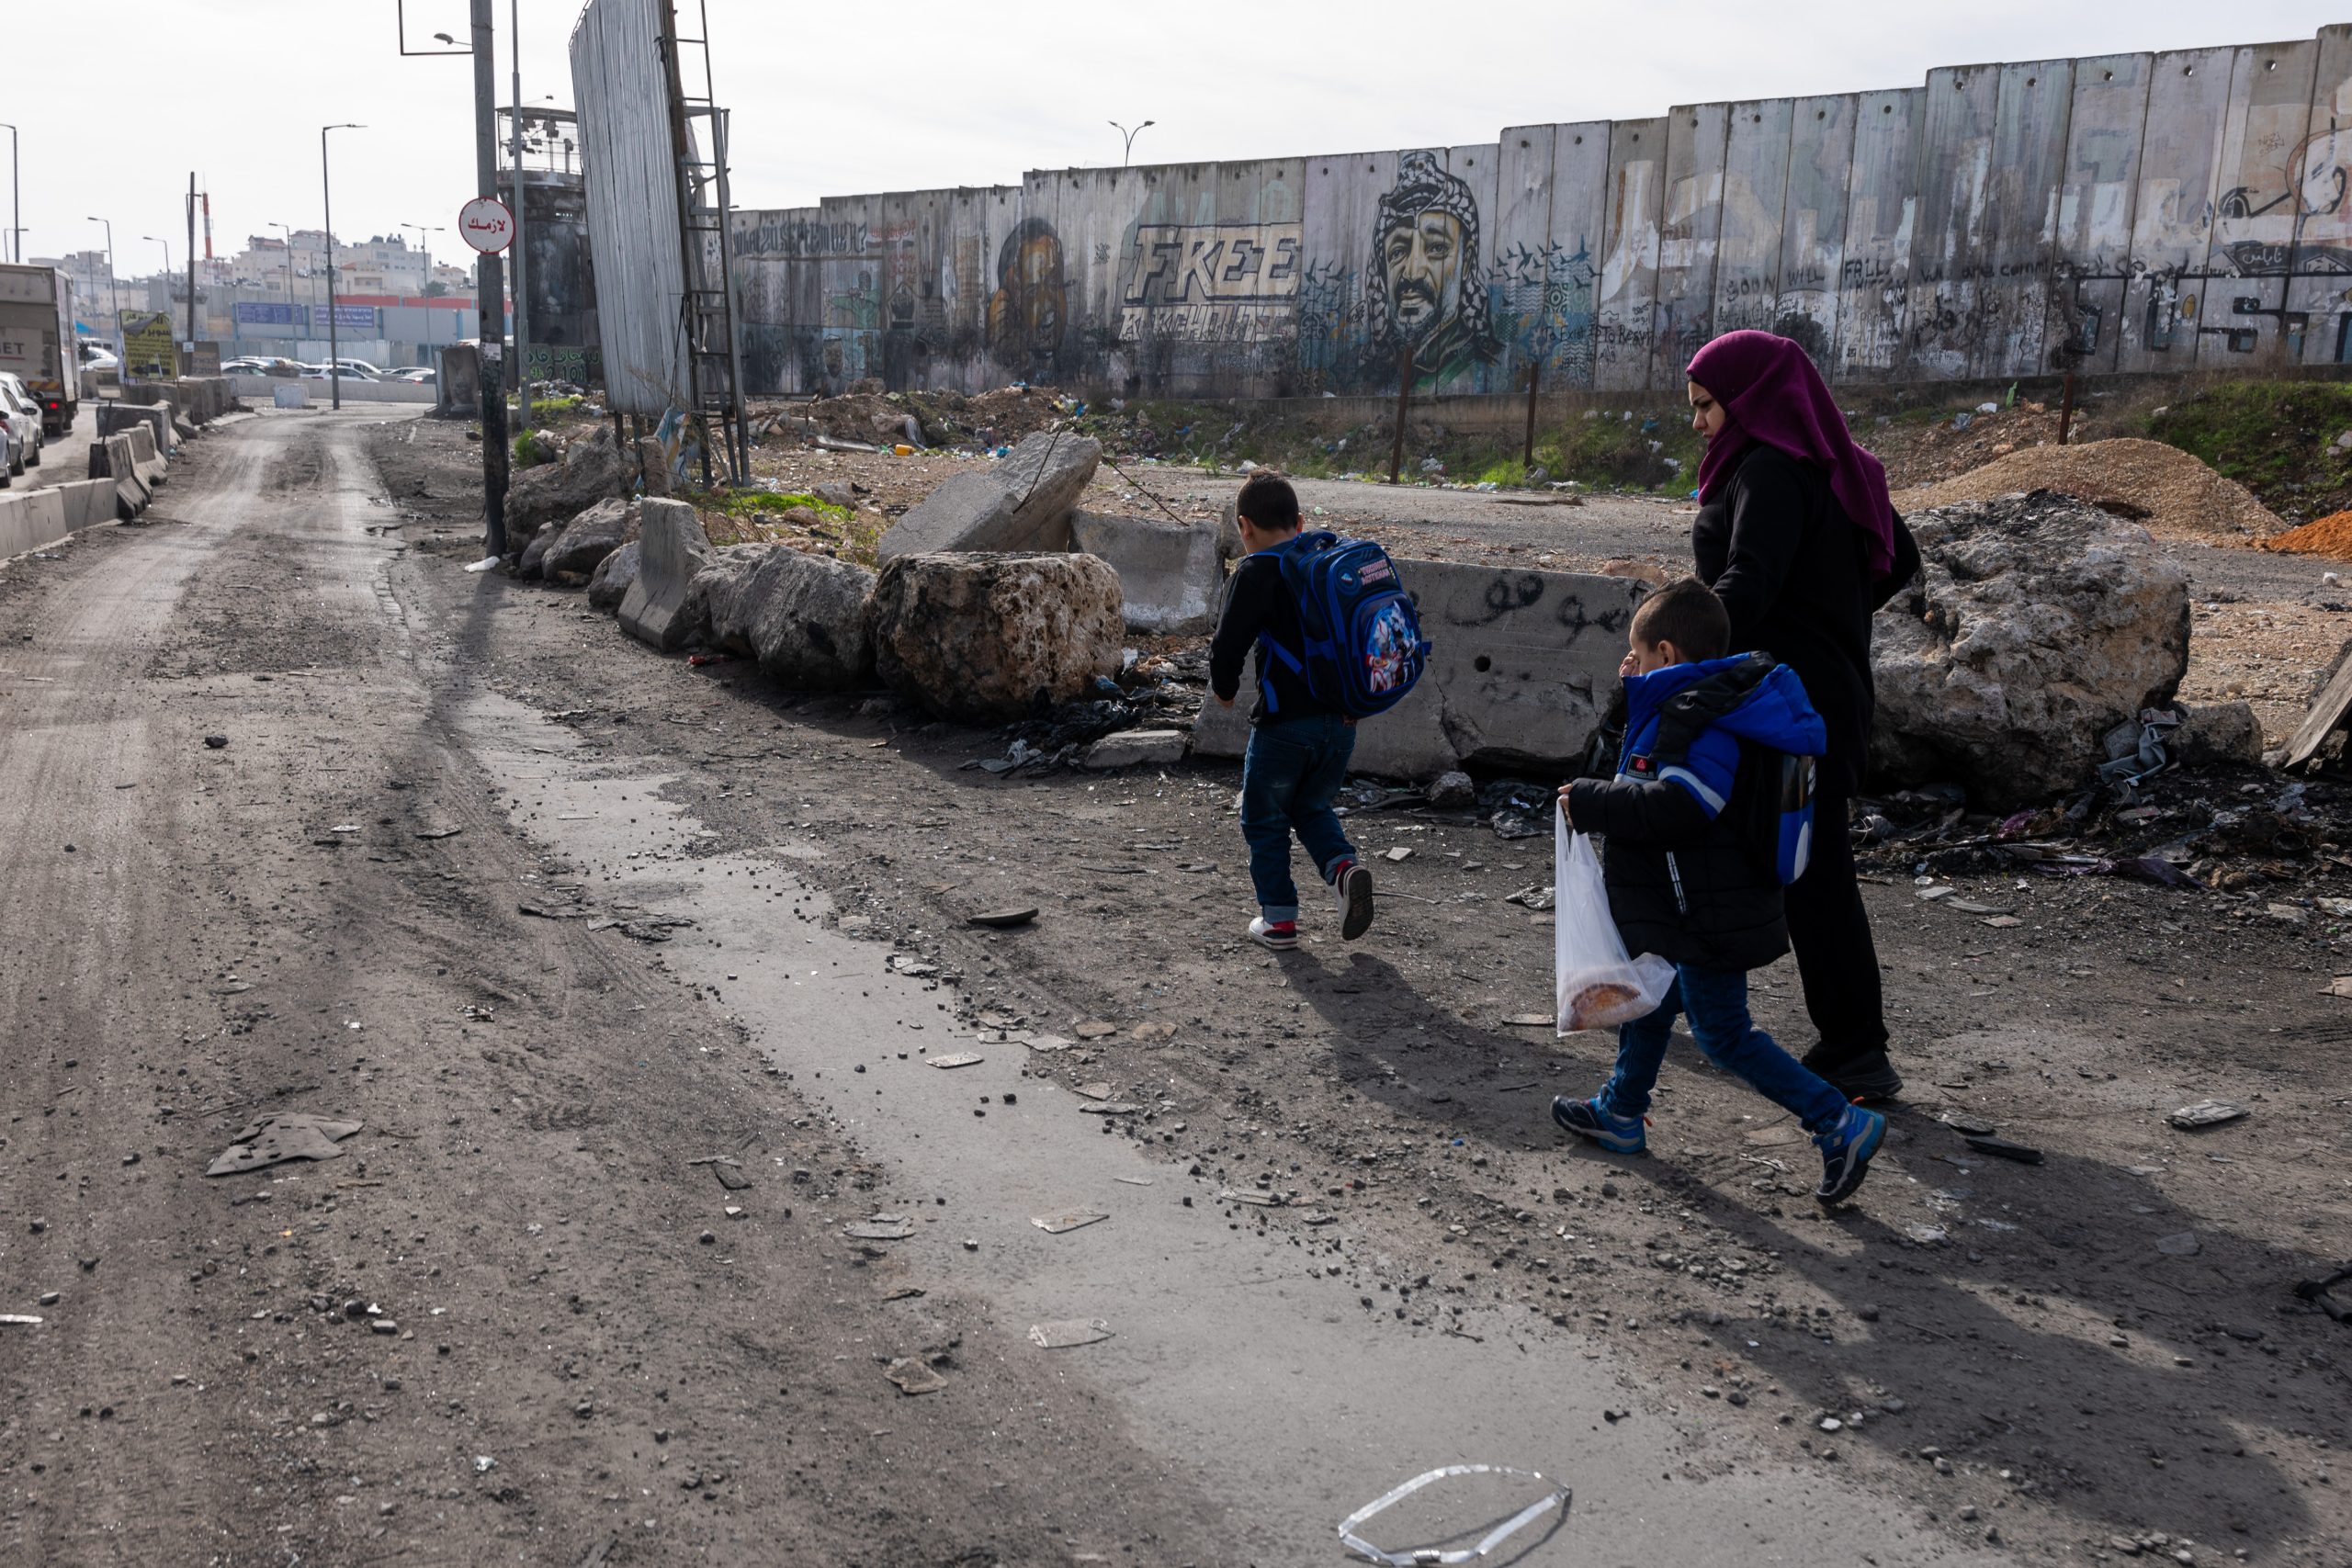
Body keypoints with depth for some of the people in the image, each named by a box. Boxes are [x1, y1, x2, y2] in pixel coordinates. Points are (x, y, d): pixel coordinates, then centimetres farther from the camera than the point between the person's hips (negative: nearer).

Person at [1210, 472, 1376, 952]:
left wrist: (1224, 689, 5)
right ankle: (1344, 866, 0)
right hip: (1341, 720, 6)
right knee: (1312, 807, 25)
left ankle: (1279, 920, 15)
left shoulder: (1255, 573, -10)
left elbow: (1229, 645, -14)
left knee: (1265, 821, 12)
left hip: (1284, 724, -6)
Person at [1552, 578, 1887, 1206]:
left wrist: (1592, 803, -25)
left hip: (1710, 914, -11)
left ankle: (1841, 1124, 0)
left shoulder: (1699, 720, -24)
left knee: (1724, 1034, -4)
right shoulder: (1689, 706, 10)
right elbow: (1656, 772, 25)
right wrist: (1637, 694, 17)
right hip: (1696, 908, 11)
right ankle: (1621, 1113, 39)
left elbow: (1676, 806, -34)